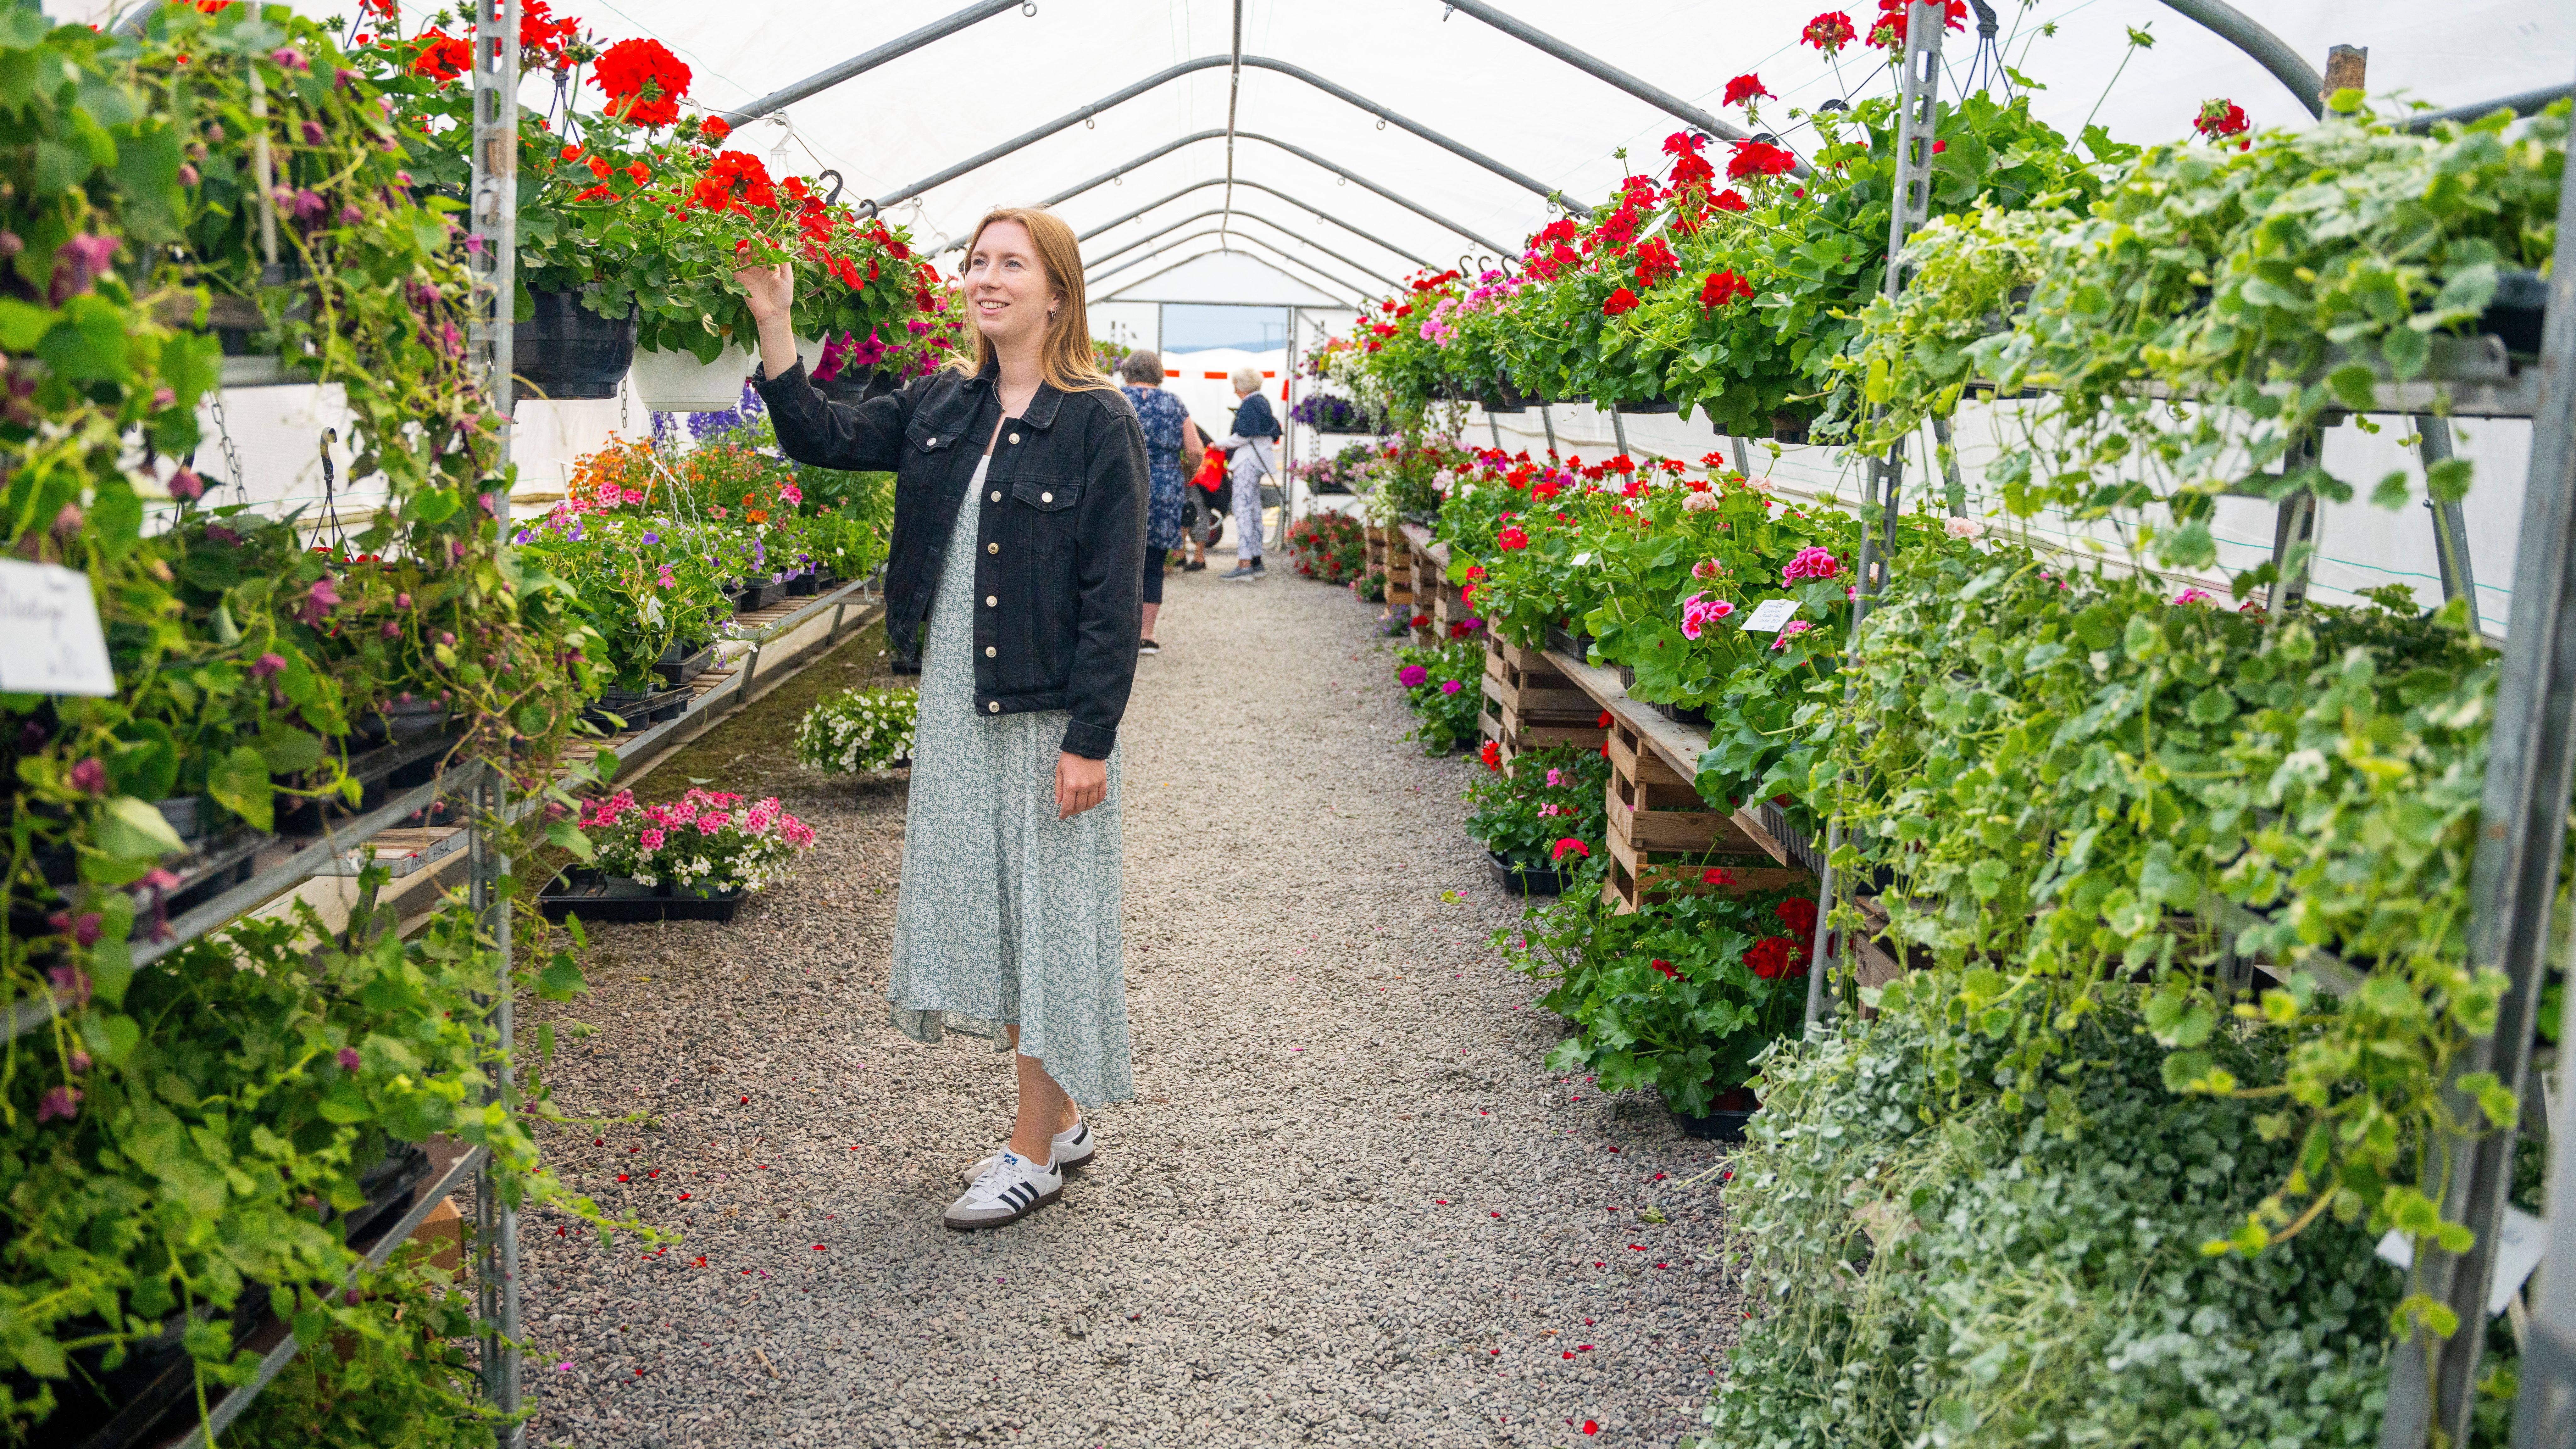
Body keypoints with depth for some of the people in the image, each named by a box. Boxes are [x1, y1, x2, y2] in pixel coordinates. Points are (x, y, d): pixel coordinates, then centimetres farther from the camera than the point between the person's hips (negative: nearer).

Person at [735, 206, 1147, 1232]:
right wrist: (774, 327, 2)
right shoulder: (941, 406, 9)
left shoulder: (1098, 423, -10)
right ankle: (1061, 1119, 29)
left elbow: (1113, 598, -13)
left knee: (1046, 910, 2)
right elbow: (821, 438, 14)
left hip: (1050, 713, -7)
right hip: (956, 706, 7)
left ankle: (1034, 1155, 15)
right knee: (981, 902, 13)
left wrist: (1091, 738, -17)